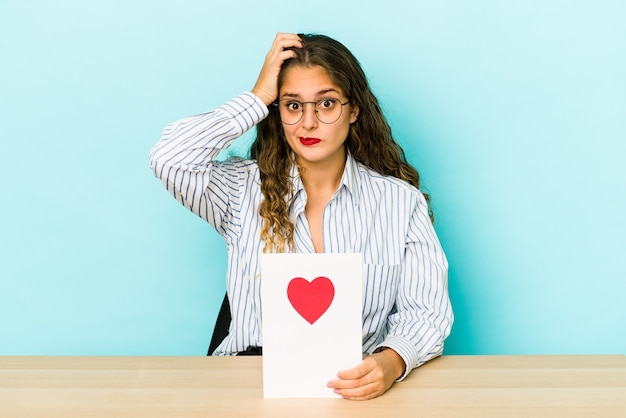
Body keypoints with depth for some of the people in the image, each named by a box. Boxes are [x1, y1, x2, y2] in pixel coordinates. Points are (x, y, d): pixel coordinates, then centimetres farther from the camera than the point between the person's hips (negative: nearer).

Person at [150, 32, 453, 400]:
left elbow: (425, 312, 1)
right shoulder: (245, 189, 7)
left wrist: (392, 361, -22)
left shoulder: (401, 201, 7)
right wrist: (258, 98, -2)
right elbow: (170, 158, -10)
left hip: (357, 387, 2)